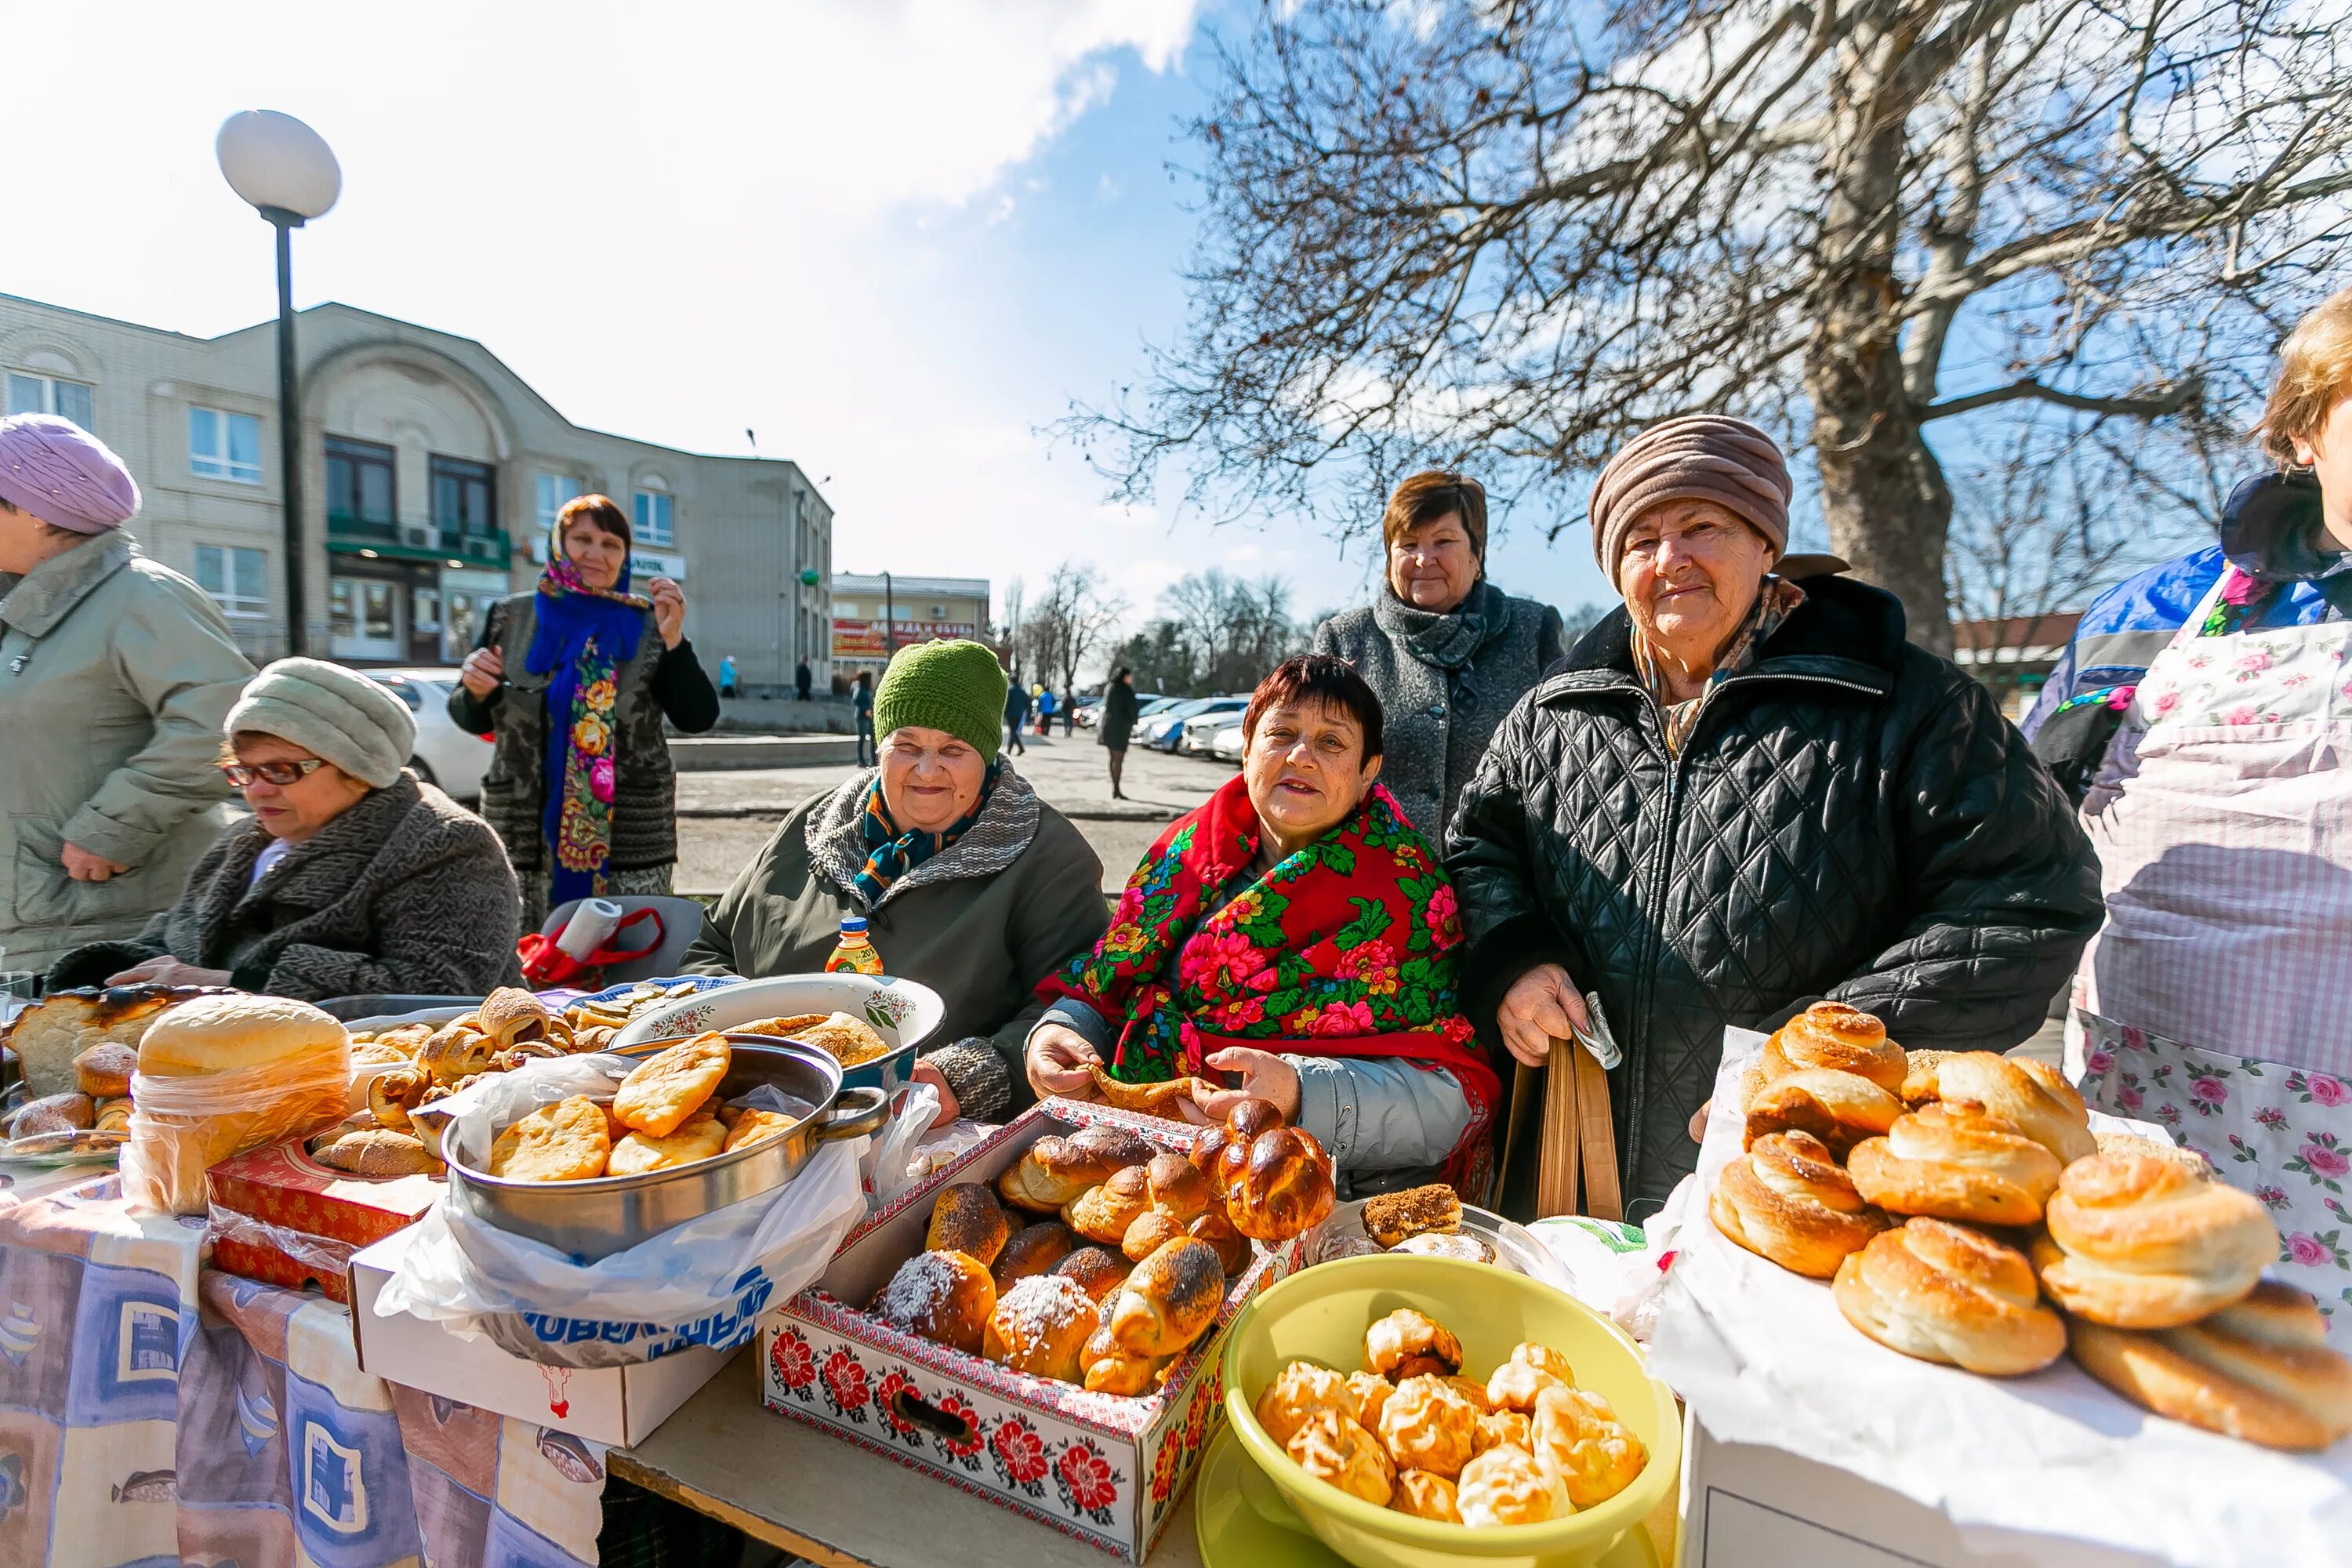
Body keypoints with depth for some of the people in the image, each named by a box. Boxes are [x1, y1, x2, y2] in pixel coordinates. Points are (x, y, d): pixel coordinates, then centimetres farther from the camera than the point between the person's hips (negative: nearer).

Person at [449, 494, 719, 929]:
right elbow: (471, 721, 13)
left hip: (630, 839, -2)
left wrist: (673, 640, -18)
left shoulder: (648, 625, -1)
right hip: (525, 836, 2)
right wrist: (476, 692, -9)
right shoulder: (509, 618, 5)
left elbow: (699, 719, -8)